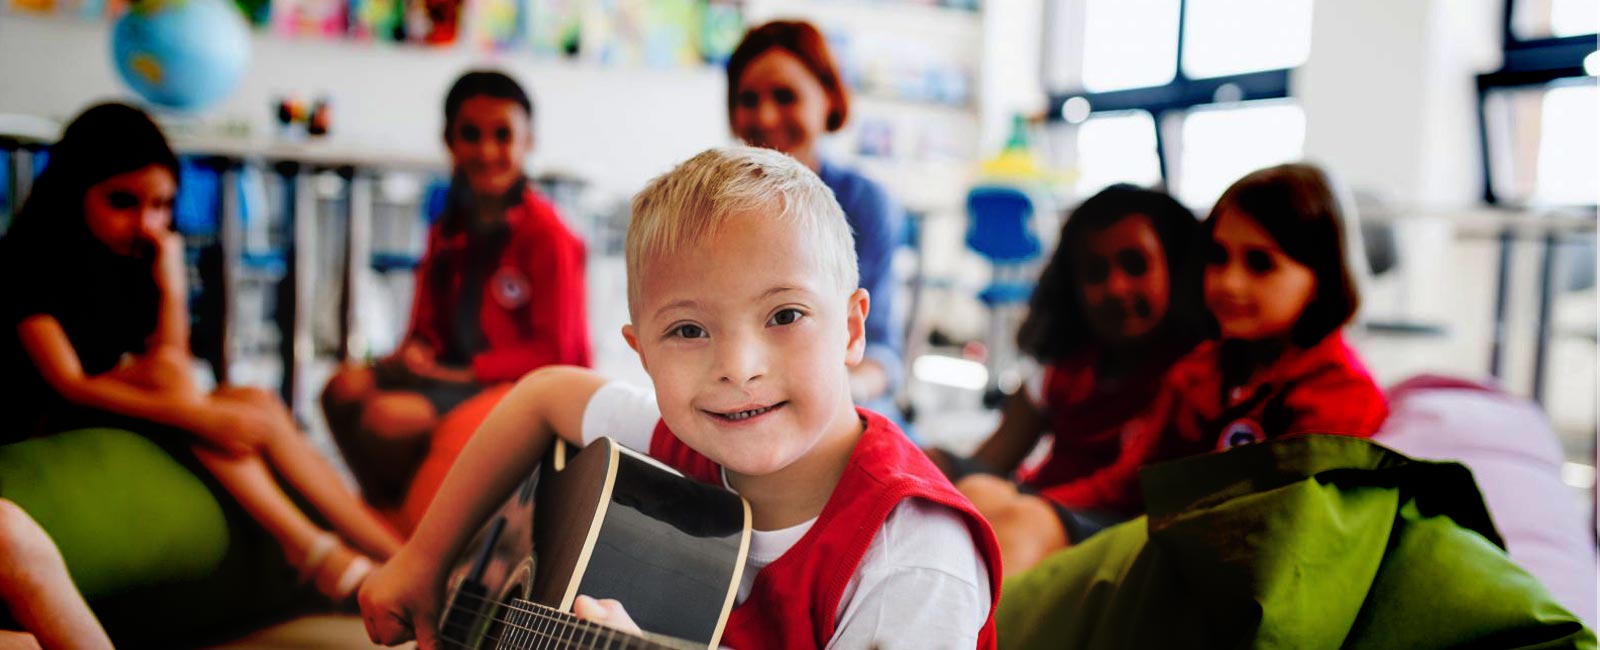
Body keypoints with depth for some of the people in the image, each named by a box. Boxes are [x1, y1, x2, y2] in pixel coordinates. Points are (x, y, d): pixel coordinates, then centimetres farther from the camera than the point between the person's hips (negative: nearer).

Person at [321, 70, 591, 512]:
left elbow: (554, 351, -13)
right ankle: (390, 512, 0)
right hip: (455, 373, 8)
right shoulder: (447, 232, 11)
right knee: (345, 386, -12)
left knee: (388, 415, -25)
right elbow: (429, 327, 16)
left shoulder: (547, 235, -12)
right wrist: (415, 355, -8)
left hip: (517, 385, -7)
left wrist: (466, 372, -17)